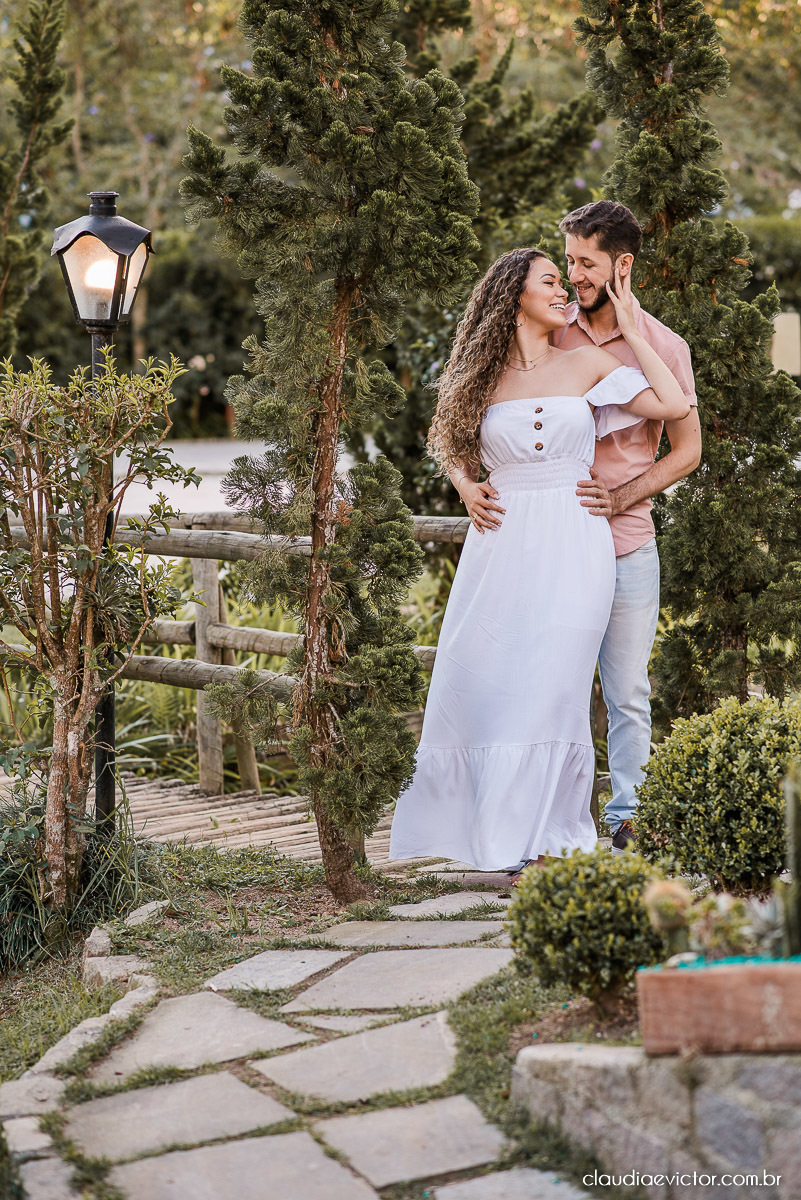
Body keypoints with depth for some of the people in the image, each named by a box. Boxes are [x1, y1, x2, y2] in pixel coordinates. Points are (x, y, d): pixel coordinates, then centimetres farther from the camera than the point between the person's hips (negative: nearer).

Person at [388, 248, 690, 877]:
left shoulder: (587, 364, 7)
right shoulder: (484, 378, 9)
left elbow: (675, 405, -1)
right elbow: (451, 445, 24)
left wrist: (631, 329, 3)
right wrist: (468, 488, 4)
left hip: (571, 548, -1)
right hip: (501, 543, 2)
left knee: (551, 683, -8)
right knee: (475, 680, -2)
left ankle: (543, 834, 0)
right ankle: (470, 823, 12)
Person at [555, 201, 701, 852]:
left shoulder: (663, 346, 2)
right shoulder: (547, 334, 5)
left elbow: (687, 450, 4)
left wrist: (620, 498, -10)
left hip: (627, 544, -1)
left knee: (629, 694, 4)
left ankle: (628, 821, 16)